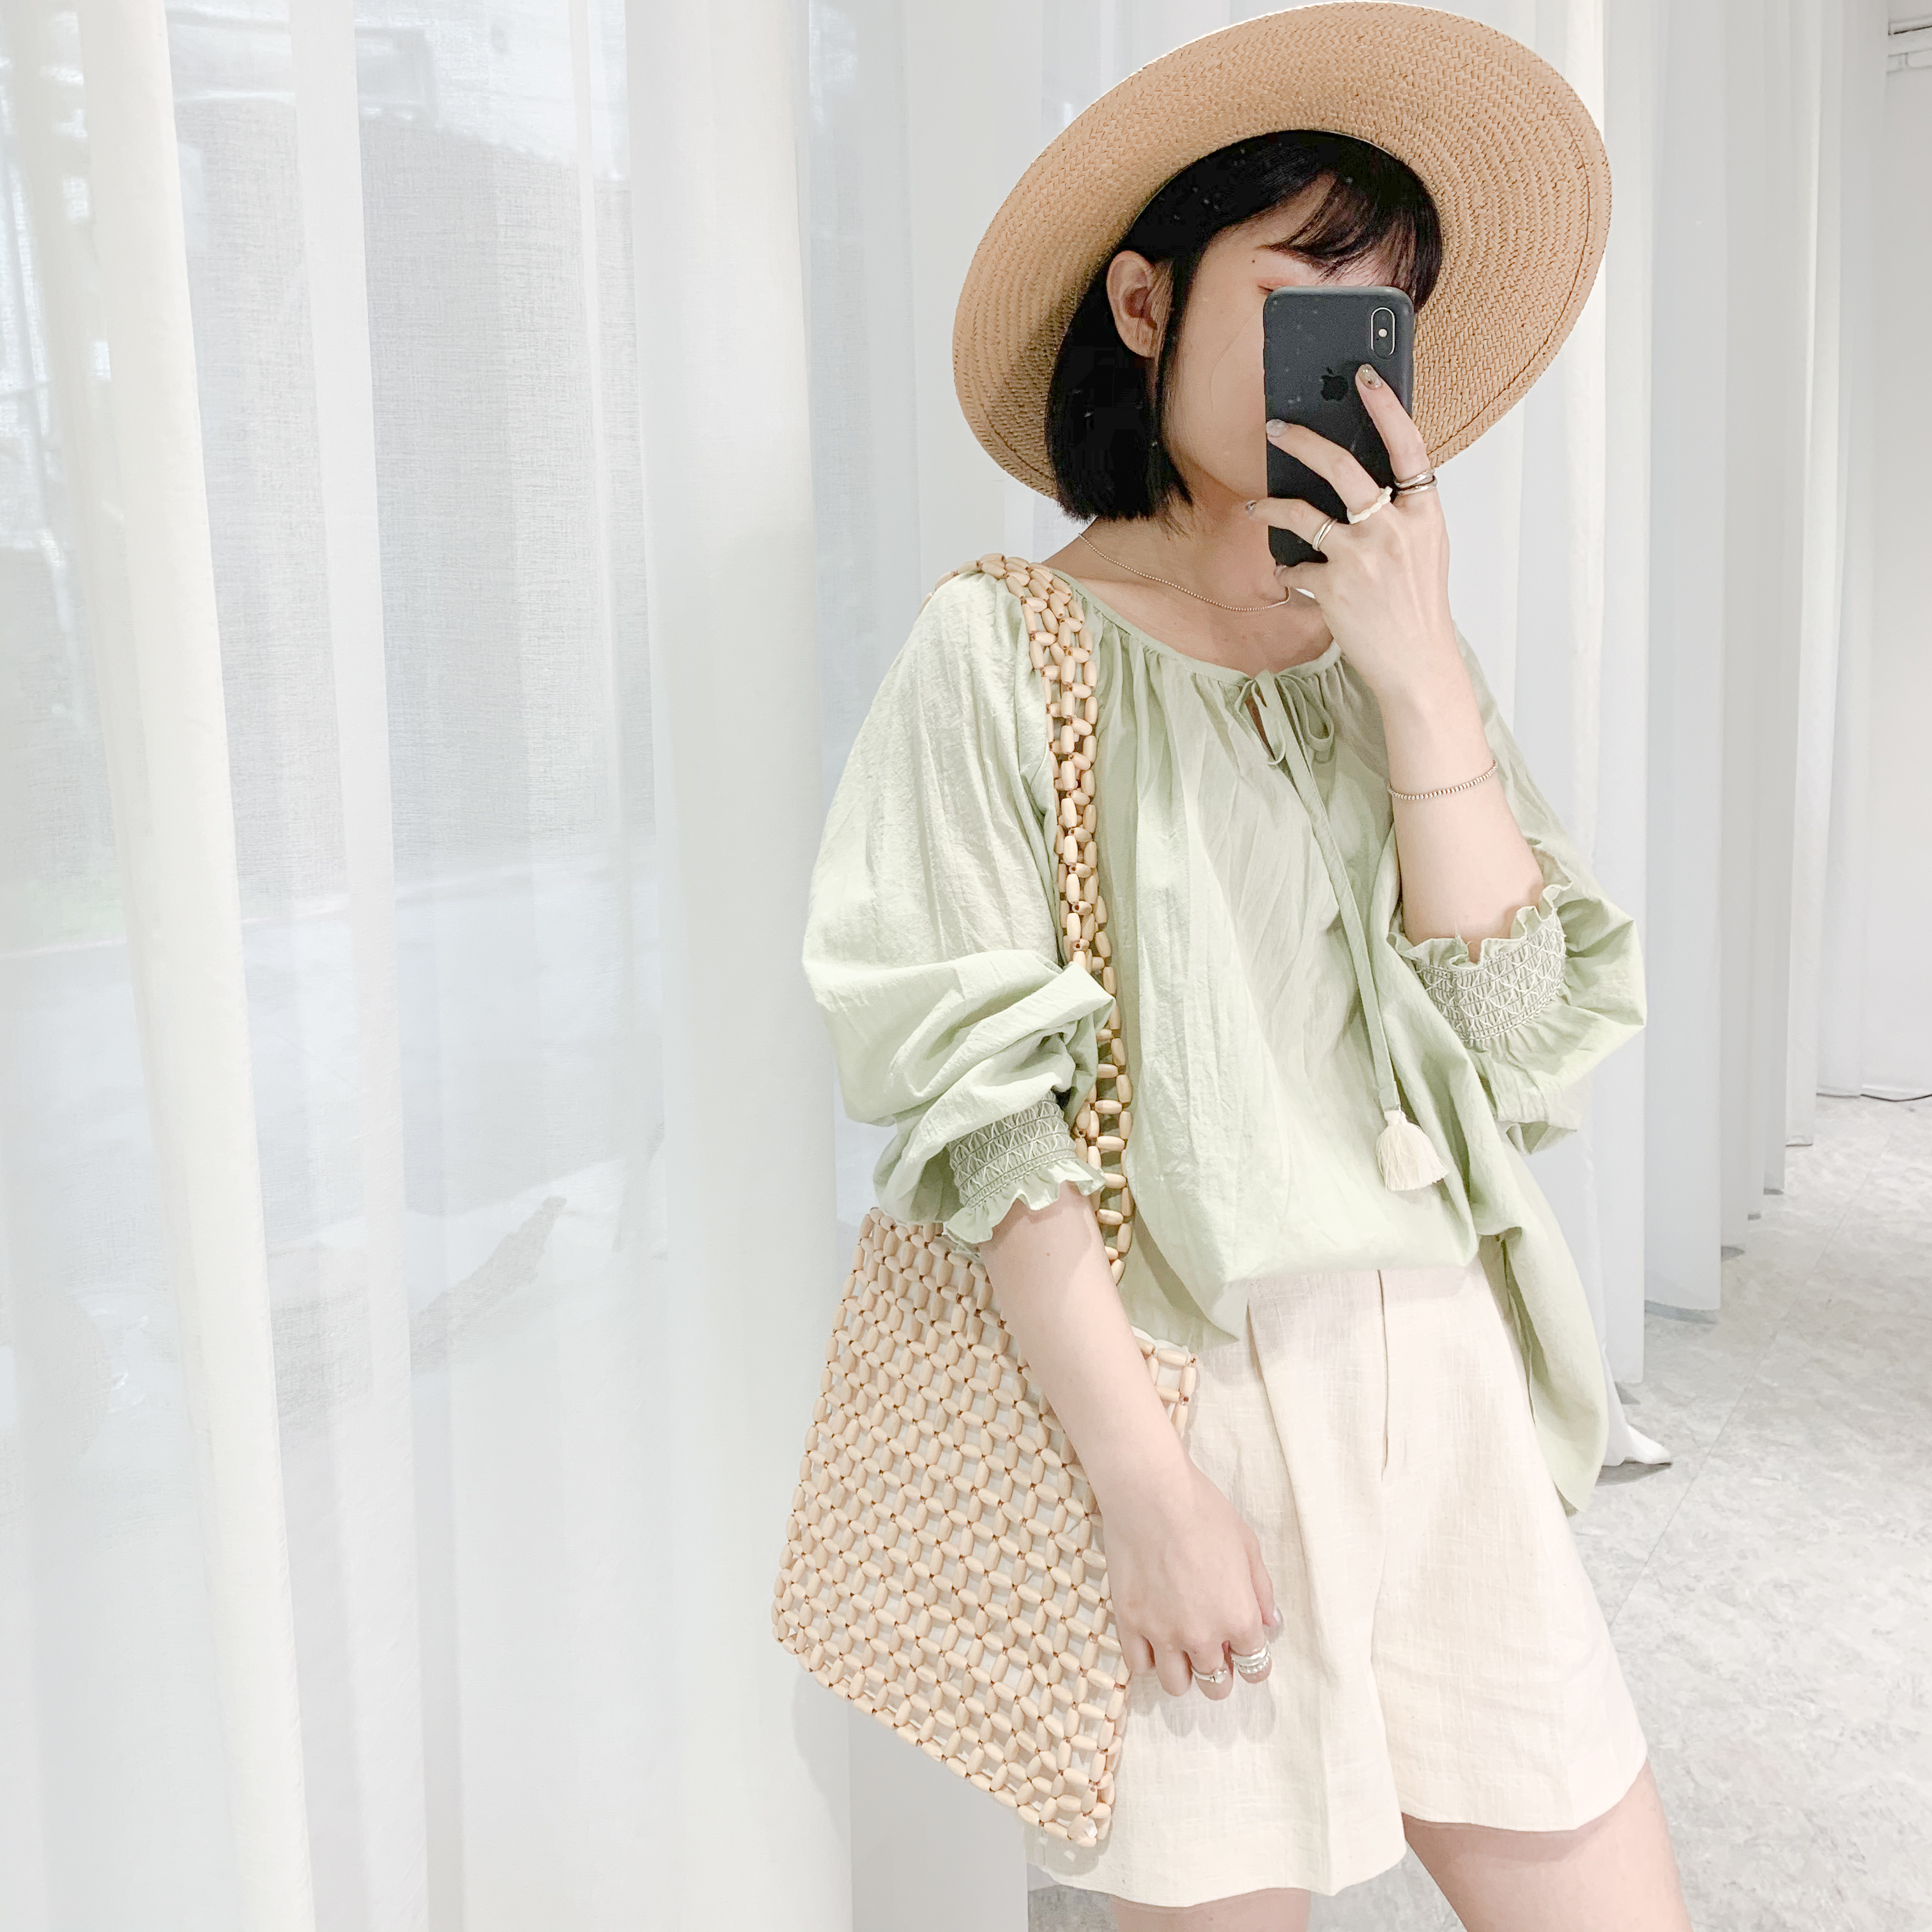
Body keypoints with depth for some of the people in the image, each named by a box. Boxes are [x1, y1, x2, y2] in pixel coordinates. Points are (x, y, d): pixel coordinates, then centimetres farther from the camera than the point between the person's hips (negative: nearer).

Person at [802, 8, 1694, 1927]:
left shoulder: (1394, 648, 8)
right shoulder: (1007, 650, -6)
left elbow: (1523, 1041, -2)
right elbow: (986, 1103, -11)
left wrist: (1420, 669, -10)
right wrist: (1143, 1476, -14)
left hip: (1440, 1394, 5)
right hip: (1169, 1396, -4)